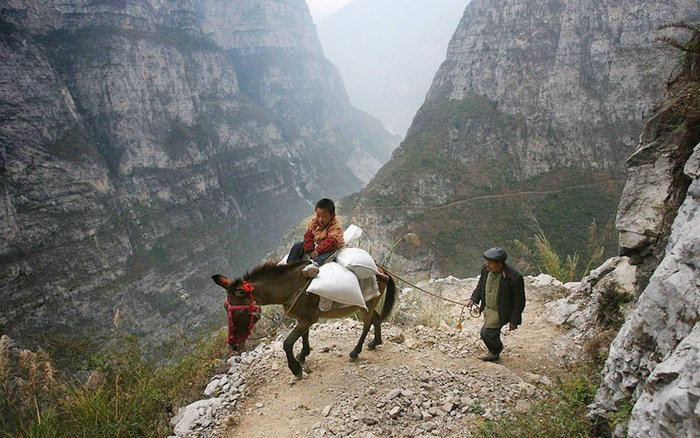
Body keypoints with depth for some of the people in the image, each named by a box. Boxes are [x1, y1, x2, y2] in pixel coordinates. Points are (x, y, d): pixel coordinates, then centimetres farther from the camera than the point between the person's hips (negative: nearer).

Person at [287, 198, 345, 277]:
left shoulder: (336, 227, -23)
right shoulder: (313, 222, -5)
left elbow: (332, 241, -34)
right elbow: (308, 236, -5)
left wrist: (317, 251, -39)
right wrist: (309, 251, -19)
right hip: (315, 245, 6)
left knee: (331, 251, -41)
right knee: (297, 246, -3)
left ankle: (314, 264, -67)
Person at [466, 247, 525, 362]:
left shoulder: (514, 278, -28)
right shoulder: (486, 271, -9)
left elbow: (519, 301, -17)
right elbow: (480, 287, 12)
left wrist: (514, 320, -14)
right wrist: (474, 299, -1)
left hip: (500, 312, -7)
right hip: (487, 309, 7)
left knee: (486, 333, -10)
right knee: (493, 332, 23)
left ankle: (495, 351, 19)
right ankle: (495, 350, 49)